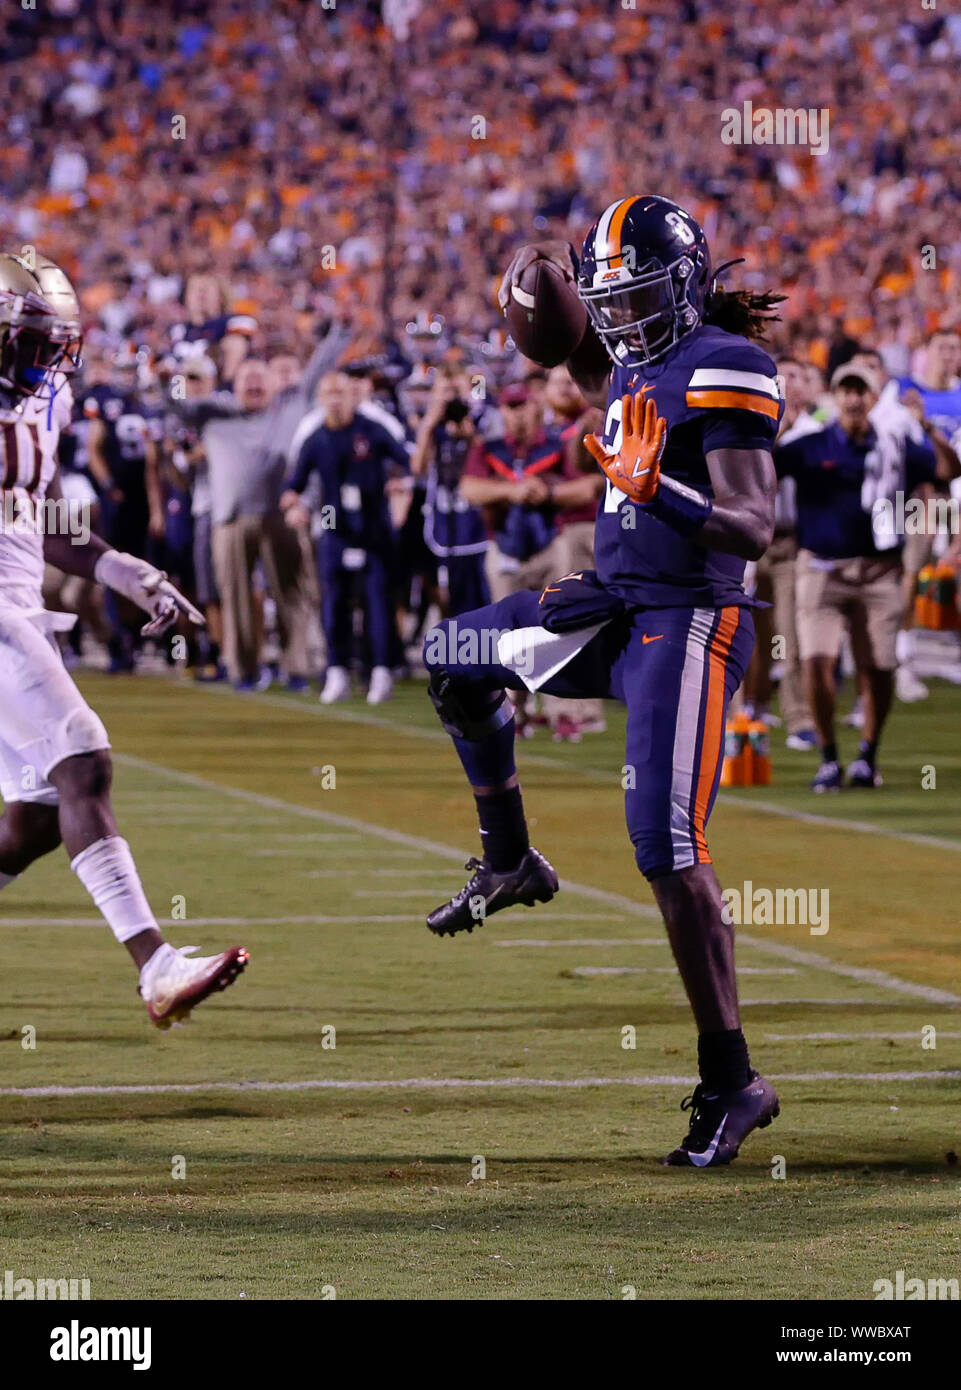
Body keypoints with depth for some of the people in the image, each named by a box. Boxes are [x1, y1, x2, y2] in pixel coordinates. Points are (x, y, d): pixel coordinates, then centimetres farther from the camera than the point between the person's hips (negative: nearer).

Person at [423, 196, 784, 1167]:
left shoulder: (725, 369, -15)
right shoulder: (642, 365, 12)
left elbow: (755, 530, -22)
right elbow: (593, 381, 40)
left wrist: (661, 492, -36)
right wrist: (555, 279, 27)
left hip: (687, 624, -9)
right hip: (615, 608, 9)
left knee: (669, 849, -15)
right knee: (455, 659, 23)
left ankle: (730, 1085, -10)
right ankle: (509, 863, 36)